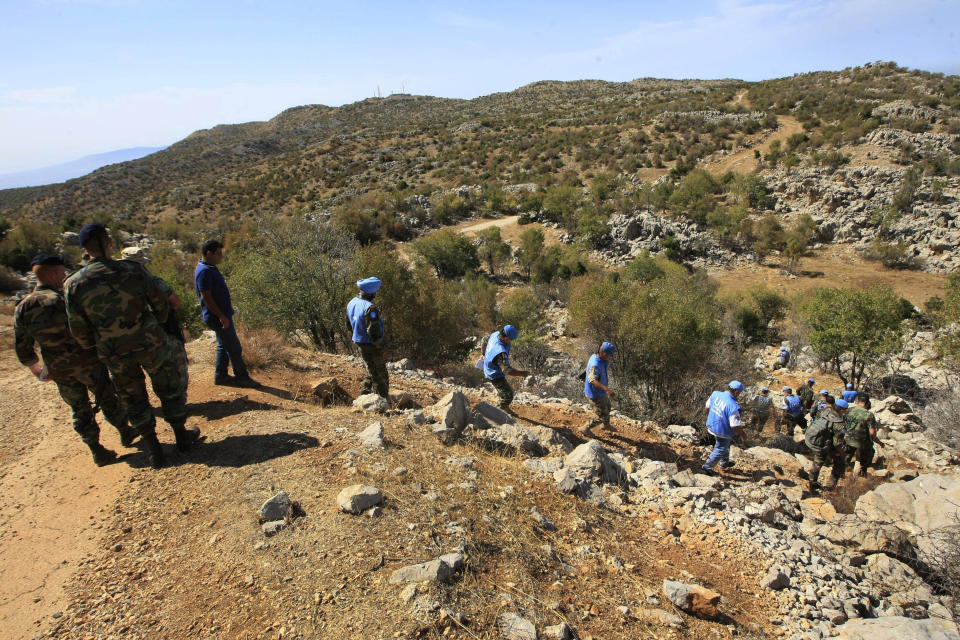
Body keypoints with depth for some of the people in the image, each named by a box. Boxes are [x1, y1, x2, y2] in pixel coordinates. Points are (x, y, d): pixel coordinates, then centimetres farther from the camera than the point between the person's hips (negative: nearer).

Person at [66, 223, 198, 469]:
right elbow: (161, 304, -1)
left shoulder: (75, 284, -10)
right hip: (149, 343, -1)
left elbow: (78, 330, -4)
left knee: (134, 400, 16)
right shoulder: (132, 271, -12)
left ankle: (154, 451, 22)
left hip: (115, 354, 1)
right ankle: (182, 436, 30)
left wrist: (95, 346, 17)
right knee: (168, 389, 17)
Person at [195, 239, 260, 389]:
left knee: (224, 346, 18)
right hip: (218, 318, -10)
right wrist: (221, 316, -23)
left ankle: (220, 376, 28)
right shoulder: (204, 271, -21)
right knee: (234, 348, -2)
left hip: (223, 314, 10)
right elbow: (206, 297, -24)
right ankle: (242, 377, 7)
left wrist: (228, 310, 23)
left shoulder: (210, 268, 11)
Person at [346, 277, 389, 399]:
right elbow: (373, 330, -28)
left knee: (371, 371, 25)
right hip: (371, 345, -8)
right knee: (381, 375, 5)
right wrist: (380, 346, -16)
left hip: (359, 342, 9)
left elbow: (349, 324, 15)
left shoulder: (352, 303, 3)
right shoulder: (370, 308, -26)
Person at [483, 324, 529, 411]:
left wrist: (484, 354, 24)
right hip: (495, 375, -10)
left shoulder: (495, 334, -13)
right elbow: (507, 370, -46)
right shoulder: (500, 351, -42)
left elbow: (484, 340, 8)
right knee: (508, 396, 0)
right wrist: (522, 373, -37)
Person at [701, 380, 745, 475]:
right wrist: (743, 435, -7)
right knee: (720, 450, 15)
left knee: (725, 445, 31)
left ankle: (724, 463, 50)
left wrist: (709, 418, 22)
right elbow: (735, 427, -27)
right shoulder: (733, 407, -32)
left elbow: (707, 407, 3)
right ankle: (707, 467, 23)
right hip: (723, 432, -8)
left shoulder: (715, 394, -13)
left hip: (711, 427, 8)